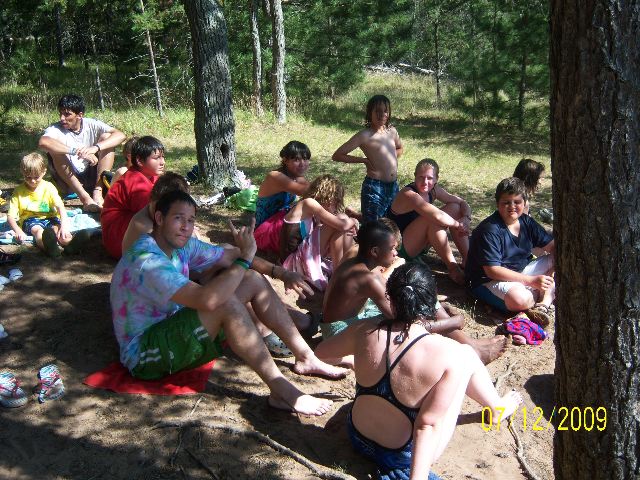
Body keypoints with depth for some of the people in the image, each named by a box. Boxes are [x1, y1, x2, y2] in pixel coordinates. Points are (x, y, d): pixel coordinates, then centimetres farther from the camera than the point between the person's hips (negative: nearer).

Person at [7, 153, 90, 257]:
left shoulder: (48, 187, 0)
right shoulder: (19, 192, 1)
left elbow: (60, 207, -12)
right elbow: (10, 216, -5)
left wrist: (64, 226, -31)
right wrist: (18, 231, -26)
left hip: (50, 218, 1)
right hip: (30, 220, -1)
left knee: (57, 228, -32)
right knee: (38, 231, -35)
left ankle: (71, 243, -68)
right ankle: (49, 247, -72)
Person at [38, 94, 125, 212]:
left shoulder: (91, 125, -5)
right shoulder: (56, 129, -12)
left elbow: (120, 135, -19)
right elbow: (43, 142, -36)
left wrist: (96, 148, -34)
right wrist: (76, 151, -43)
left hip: (91, 179, 2)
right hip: (67, 182, -2)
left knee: (106, 137, -12)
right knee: (56, 150, -27)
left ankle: (97, 192, -22)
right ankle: (84, 197, -31)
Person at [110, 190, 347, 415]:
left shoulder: (182, 244, 0)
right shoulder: (145, 259, -28)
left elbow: (229, 257, 9)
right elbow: (206, 299, -40)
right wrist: (245, 259, -28)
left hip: (172, 330, 10)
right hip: (142, 352, -9)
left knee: (254, 280, 0)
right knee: (225, 303, -32)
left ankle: (305, 358, 3)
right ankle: (281, 391, -28)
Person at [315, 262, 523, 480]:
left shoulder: (365, 330, -19)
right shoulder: (448, 353, -28)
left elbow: (320, 351, -1)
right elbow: (427, 424, -29)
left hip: (358, 440, 4)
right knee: (466, 355, 10)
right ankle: (497, 408, 36)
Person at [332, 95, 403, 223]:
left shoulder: (392, 131, 8)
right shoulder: (365, 135, -10)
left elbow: (399, 148, 30)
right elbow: (337, 155, -12)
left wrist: (391, 161, 11)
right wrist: (364, 160, -10)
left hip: (393, 186, 6)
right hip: (374, 187, -6)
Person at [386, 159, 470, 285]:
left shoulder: (433, 190, -1)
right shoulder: (409, 195, -26)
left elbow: (463, 204, 4)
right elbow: (438, 216, -39)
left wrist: (465, 219, -17)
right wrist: (457, 224, -22)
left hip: (419, 244, 9)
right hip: (400, 249, -9)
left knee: (454, 207, -1)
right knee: (432, 220, -32)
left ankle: (467, 259, -3)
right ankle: (452, 267, -20)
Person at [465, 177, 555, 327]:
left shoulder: (526, 222, 2)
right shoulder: (489, 230, -20)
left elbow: (553, 246, 7)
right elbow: (492, 271, -25)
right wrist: (531, 281, -28)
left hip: (520, 272, 8)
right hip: (489, 280, -8)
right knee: (519, 299, -38)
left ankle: (543, 305, -20)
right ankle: (545, 294, -2)